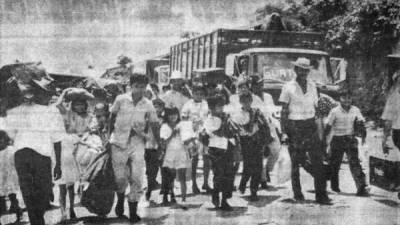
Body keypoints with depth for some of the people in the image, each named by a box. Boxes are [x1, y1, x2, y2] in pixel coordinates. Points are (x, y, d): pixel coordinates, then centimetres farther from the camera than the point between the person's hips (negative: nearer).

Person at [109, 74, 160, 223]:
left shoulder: (148, 105, -2)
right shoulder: (120, 100, -6)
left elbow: (154, 125, 5)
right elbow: (112, 118, 5)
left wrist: (160, 144, 6)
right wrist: (110, 135, 7)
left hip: (137, 142, 1)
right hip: (119, 142, -1)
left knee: (136, 178, -7)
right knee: (120, 177, 2)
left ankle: (133, 212, 4)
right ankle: (120, 201, 34)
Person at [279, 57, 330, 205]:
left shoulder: (312, 86, 11)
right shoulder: (288, 87, -2)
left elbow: (315, 107, 14)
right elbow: (284, 112, -2)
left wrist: (317, 127, 9)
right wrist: (283, 132, -7)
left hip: (310, 125, 3)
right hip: (294, 126, -3)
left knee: (318, 159, -5)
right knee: (296, 162, 3)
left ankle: (321, 195, 0)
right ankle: (297, 194, 18)